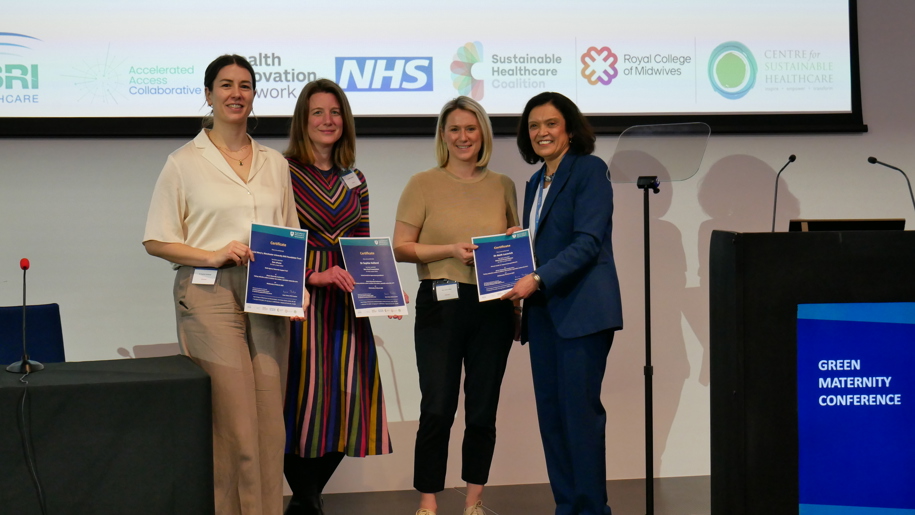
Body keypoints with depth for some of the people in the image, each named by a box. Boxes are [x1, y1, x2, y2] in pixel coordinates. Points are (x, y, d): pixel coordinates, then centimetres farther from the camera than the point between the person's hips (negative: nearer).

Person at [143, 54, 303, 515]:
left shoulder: (274, 163, 15)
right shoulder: (184, 162, 3)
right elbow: (156, 241, 1)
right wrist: (214, 255, -14)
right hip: (210, 296, -4)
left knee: (270, 421, 3)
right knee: (233, 422, -8)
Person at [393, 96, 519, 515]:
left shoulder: (502, 186, 13)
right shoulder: (423, 184, 3)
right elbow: (401, 248, -1)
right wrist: (451, 250, -13)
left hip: (493, 306, 3)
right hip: (441, 304, -3)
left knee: (483, 409, 7)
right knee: (437, 407, -5)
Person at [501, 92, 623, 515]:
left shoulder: (590, 170, -4)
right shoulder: (536, 183, 20)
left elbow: (588, 242, -14)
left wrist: (537, 280, -20)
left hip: (581, 308, -8)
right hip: (543, 310, 8)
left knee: (580, 409, -8)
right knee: (550, 412, 7)